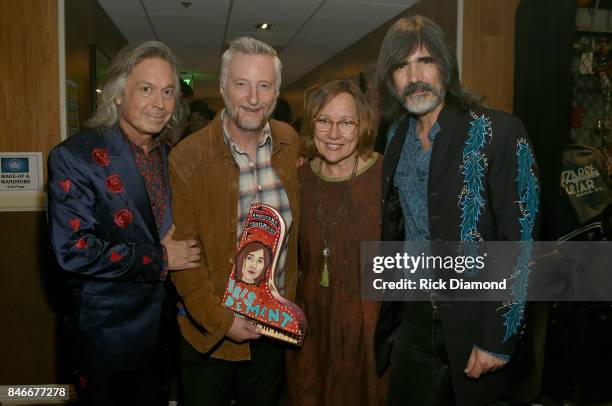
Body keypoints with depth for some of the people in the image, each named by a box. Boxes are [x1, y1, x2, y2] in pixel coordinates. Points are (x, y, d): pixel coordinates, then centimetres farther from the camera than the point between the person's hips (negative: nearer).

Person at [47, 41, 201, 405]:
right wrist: (160, 258, -18)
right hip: (110, 332, -5)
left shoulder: (171, 157, 4)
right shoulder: (74, 157, -16)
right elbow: (74, 250, -23)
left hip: (165, 327, 6)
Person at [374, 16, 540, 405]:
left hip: (475, 323, -4)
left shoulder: (500, 132, -13)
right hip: (413, 318, 5)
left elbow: (520, 243, -15)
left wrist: (499, 339, -16)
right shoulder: (397, 138, 5)